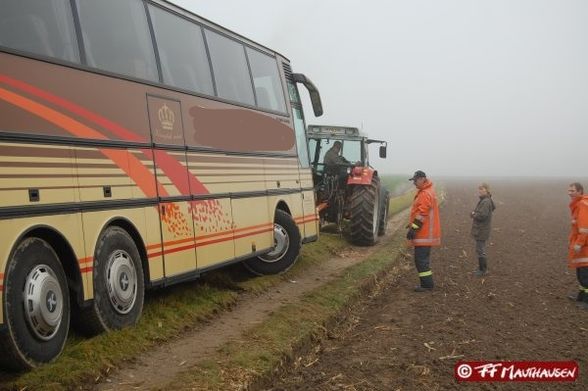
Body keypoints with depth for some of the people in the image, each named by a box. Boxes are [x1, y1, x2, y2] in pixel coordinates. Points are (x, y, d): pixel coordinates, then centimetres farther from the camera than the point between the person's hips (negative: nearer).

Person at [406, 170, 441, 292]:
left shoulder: (426, 194, -17)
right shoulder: (424, 192, 16)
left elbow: (421, 214, -23)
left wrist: (413, 228, -22)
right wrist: (412, 224, 23)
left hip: (424, 234, -11)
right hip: (425, 233, 11)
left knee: (421, 259, -7)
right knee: (423, 259, 16)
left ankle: (427, 284, -3)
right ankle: (427, 283, 22)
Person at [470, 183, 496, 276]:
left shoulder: (486, 202, -21)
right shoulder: (484, 200, 10)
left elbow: (482, 215, -28)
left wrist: (473, 215, -10)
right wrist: (475, 215, 3)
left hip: (482, 230, -10)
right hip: (480, 229, 10)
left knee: (480, 250, -3)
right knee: (481, 248, 18)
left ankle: (483, 270, 6)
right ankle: (482, 267, 28)